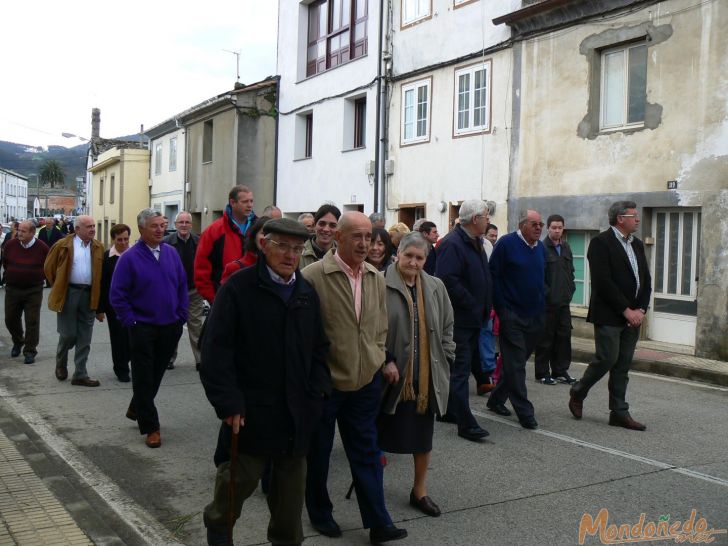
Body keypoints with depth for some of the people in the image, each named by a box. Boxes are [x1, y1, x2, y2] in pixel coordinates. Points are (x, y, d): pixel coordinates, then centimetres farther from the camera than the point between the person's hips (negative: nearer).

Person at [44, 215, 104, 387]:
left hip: (89, 295, 3)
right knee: (68, 334, 2)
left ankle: (80, 374, 12)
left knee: (84, 338, 5)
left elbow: (101, 275, 9)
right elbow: (49, 267, 6)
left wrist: (100, 303, 6)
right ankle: (61, 364, 31)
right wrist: (58, 287, 8)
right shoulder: (63, 245, -3)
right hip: (69, 293, -3)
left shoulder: (99, 248, 6)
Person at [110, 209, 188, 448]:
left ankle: (136, 409, 39)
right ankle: (150, 427, 9)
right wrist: (130, 321, -10)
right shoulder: (130, 258, -9)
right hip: (143, 328, -4)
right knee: (144, 378, 1)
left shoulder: (172, 253, 3)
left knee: (157, 374, 17)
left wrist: (181, 316, 4)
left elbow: (182, 286, 10)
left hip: (170, 327, 5)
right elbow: (117, 294, -7)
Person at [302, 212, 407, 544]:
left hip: (366, 380, 4)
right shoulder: (314, 276, -14)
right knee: (318, 453, 13)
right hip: (323, 381, -4)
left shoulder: (376, 278, 4)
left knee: (367, 453, 10)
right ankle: (320, 514, 32)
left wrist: (378, 359, 7)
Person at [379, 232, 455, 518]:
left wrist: (445, 360, 7)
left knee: (424, 434, 13)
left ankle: (419, 490, 28)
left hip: (427, 376, 4)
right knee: (385, 432, 7)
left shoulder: (436, 287, 5)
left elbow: (447, 327, 13)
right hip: (393, 375, -4)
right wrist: (385, 361, -13)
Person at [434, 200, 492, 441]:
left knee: (460, 367, 16)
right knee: (460, 370, -6)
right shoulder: (452, 244, -18)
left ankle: (448, 411, 28)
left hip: (473, 318, 10)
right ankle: (466, 424, -3)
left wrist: (484, 308, 13)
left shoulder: (475, 243, 14)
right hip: (459, 319, -10)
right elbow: (447, 280, -28)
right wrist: (471, 305, -21)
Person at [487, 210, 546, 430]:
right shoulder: (507, 243, -10)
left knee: (516, 362, 14)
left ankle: (496, 399, 28)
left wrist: (541, 307, 13)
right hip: (511, 315, -7)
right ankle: (525, 412, 1)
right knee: (515, 364, -4)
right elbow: (493, 276, -11)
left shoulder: (540, 246, 10)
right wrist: (501, 309, -13)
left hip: (534, 316, 7)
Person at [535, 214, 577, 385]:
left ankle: (560, 371, 20)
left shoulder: (566, 247, 12)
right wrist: (547, 294, -14)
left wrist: (570, 290, 9)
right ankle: (542, 373, 10)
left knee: (564, 336, 10)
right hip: (547, 302, -7)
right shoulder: (541, 248, -10)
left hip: (564, 301, 7)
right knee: (545, 338, 1)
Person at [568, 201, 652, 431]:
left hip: (633, 316, 7)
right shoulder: (601, 242, -9)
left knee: (623, 365, 8)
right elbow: (603, 282, -17)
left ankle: (619, 412, 14)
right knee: (607, 359, -6)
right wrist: (626, 310, -15)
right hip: (608, 315, -7)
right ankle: (577, 393, 16)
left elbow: (646, 280, 14)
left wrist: (641, 309, 0)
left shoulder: (637, 244, 16)